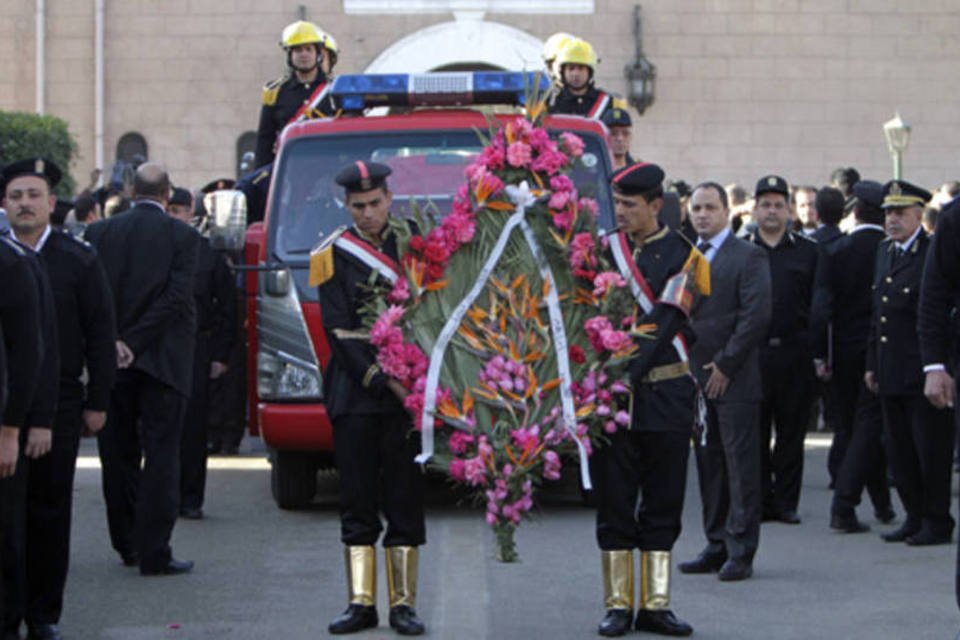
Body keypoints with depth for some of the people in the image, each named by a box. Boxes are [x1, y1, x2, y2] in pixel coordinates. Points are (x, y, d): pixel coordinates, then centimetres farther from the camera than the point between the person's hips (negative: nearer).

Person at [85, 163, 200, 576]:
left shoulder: (100, 232, 1)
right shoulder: (182, 236, -6)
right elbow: (176, 296, -14)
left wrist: (113, 343, -6)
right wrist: (134, 342, -12)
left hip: (113, 362, 3)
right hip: (163, 363, -3)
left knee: (118, 454, 14)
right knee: (161, 457, 1)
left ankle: (127, 544, 23)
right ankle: (153, 553, -2)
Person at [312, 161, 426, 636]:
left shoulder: (415, 243, 6)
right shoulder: (332, 255, 2)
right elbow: (340, 333, -4)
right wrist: (382, 381, -12)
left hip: (407, 392, 1)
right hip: (354, 394, -1)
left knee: (405, 501, 2)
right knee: (358, 502, 2)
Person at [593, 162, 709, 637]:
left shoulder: (683, 255, -1)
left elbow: (665, 323, -12)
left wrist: (625, 372, -22)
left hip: (665, 395, -1)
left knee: (664, 503, 4)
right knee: (614, 502, 2)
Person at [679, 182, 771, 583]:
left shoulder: (749, 257, -4)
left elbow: (757, 316, -11)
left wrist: (725, 365, -13)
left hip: (734, 380, -6)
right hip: (694, 378, 6)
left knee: (741, 466, -4)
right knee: (708, 464, 9)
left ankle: (741, 552, -2)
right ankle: (717, 546, 15)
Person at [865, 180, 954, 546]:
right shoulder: (884, 252, 14)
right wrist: (872, 363, 16)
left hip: (922, 372, -8)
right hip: (891, 374, 8)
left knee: (931, 447, -1)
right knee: (899, 450, 12)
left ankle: (937, 523, 7)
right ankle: (915, 518, 21)